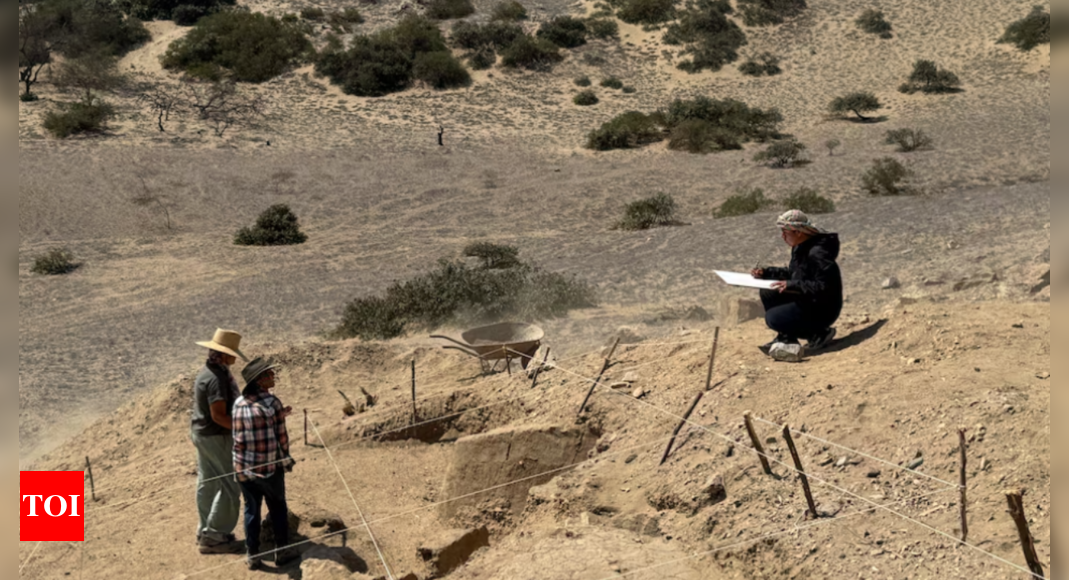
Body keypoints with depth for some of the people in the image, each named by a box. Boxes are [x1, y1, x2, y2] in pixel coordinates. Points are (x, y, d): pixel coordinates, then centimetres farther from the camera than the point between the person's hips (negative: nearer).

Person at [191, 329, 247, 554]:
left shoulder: (206, 372, 9)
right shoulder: (217, 378, -23)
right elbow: (218, 415, -26)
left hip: (201, 433, 10)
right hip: (217, 437, -10)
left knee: (207, 484, 16)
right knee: (230, 486, -4)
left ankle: (205, 532, 25)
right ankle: (215, 536, 0)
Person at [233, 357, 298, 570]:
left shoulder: (239, 403, 0)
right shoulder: (272, 402, -14)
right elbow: (281, 436, -10)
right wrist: (286, 460, 5)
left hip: (243, 467, 4)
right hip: (270, 466, -4)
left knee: (251, 510, 15)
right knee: (278, 507, 15)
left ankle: (253, 556, 17)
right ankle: (282, 551, 22)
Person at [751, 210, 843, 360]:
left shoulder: (817, 253, -26)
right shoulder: (800, 248, 3)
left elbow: (824, 287, -31)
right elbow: (793, 273, 18)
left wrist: (792, 285, -32)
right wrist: (766, 272, 7)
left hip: (822, 309, -10)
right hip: (805, 300, 10)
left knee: (773, 318, -18)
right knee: (767, 294, 4)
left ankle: (818, 333, -3)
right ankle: (786, 339, 11)